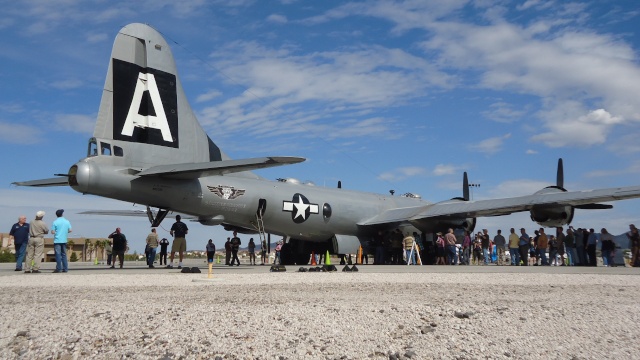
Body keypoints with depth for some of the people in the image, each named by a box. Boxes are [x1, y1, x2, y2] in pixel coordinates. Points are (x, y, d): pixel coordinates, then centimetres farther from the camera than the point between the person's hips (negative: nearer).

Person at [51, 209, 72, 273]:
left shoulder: (55, 222, -7)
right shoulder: (67, 221, 3)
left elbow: (52, 232, -9)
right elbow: (70, 230, 4)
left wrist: (56, 232, 12)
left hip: (57, 241, -4)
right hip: (64, 240, 4)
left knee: (58, 255, -2)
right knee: (64, 254, 11)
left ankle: (59, 269, -4)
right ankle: (65, 268, 9)